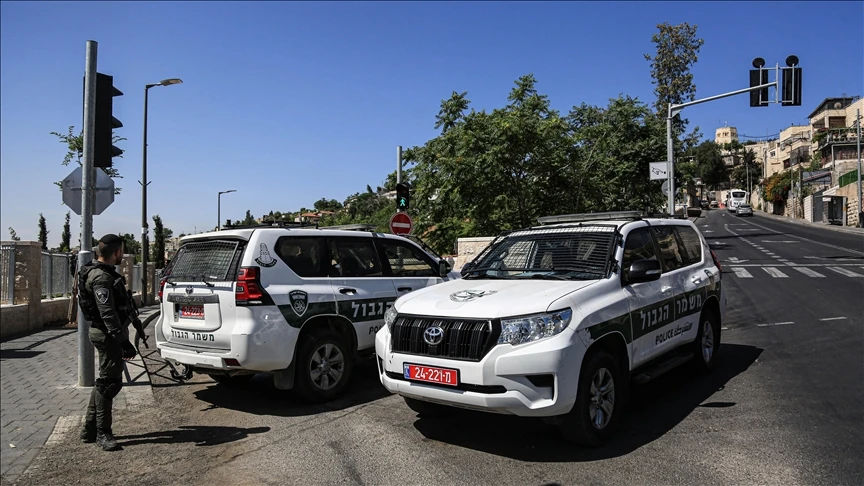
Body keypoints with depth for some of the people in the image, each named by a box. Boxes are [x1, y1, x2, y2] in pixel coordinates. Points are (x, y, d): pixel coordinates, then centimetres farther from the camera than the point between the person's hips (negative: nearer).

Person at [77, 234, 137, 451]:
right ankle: (102, 433, 5)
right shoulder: (101, 278, -19)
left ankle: (90, 428, 26)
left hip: (107, 333, 11)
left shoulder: (104, 273, 14)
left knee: (106, 381, 17)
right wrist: (123, 341, -27)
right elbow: (108, 313, -25)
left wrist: (122, 337, 27)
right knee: (109, 382, -4)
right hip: (108, 335, -11)